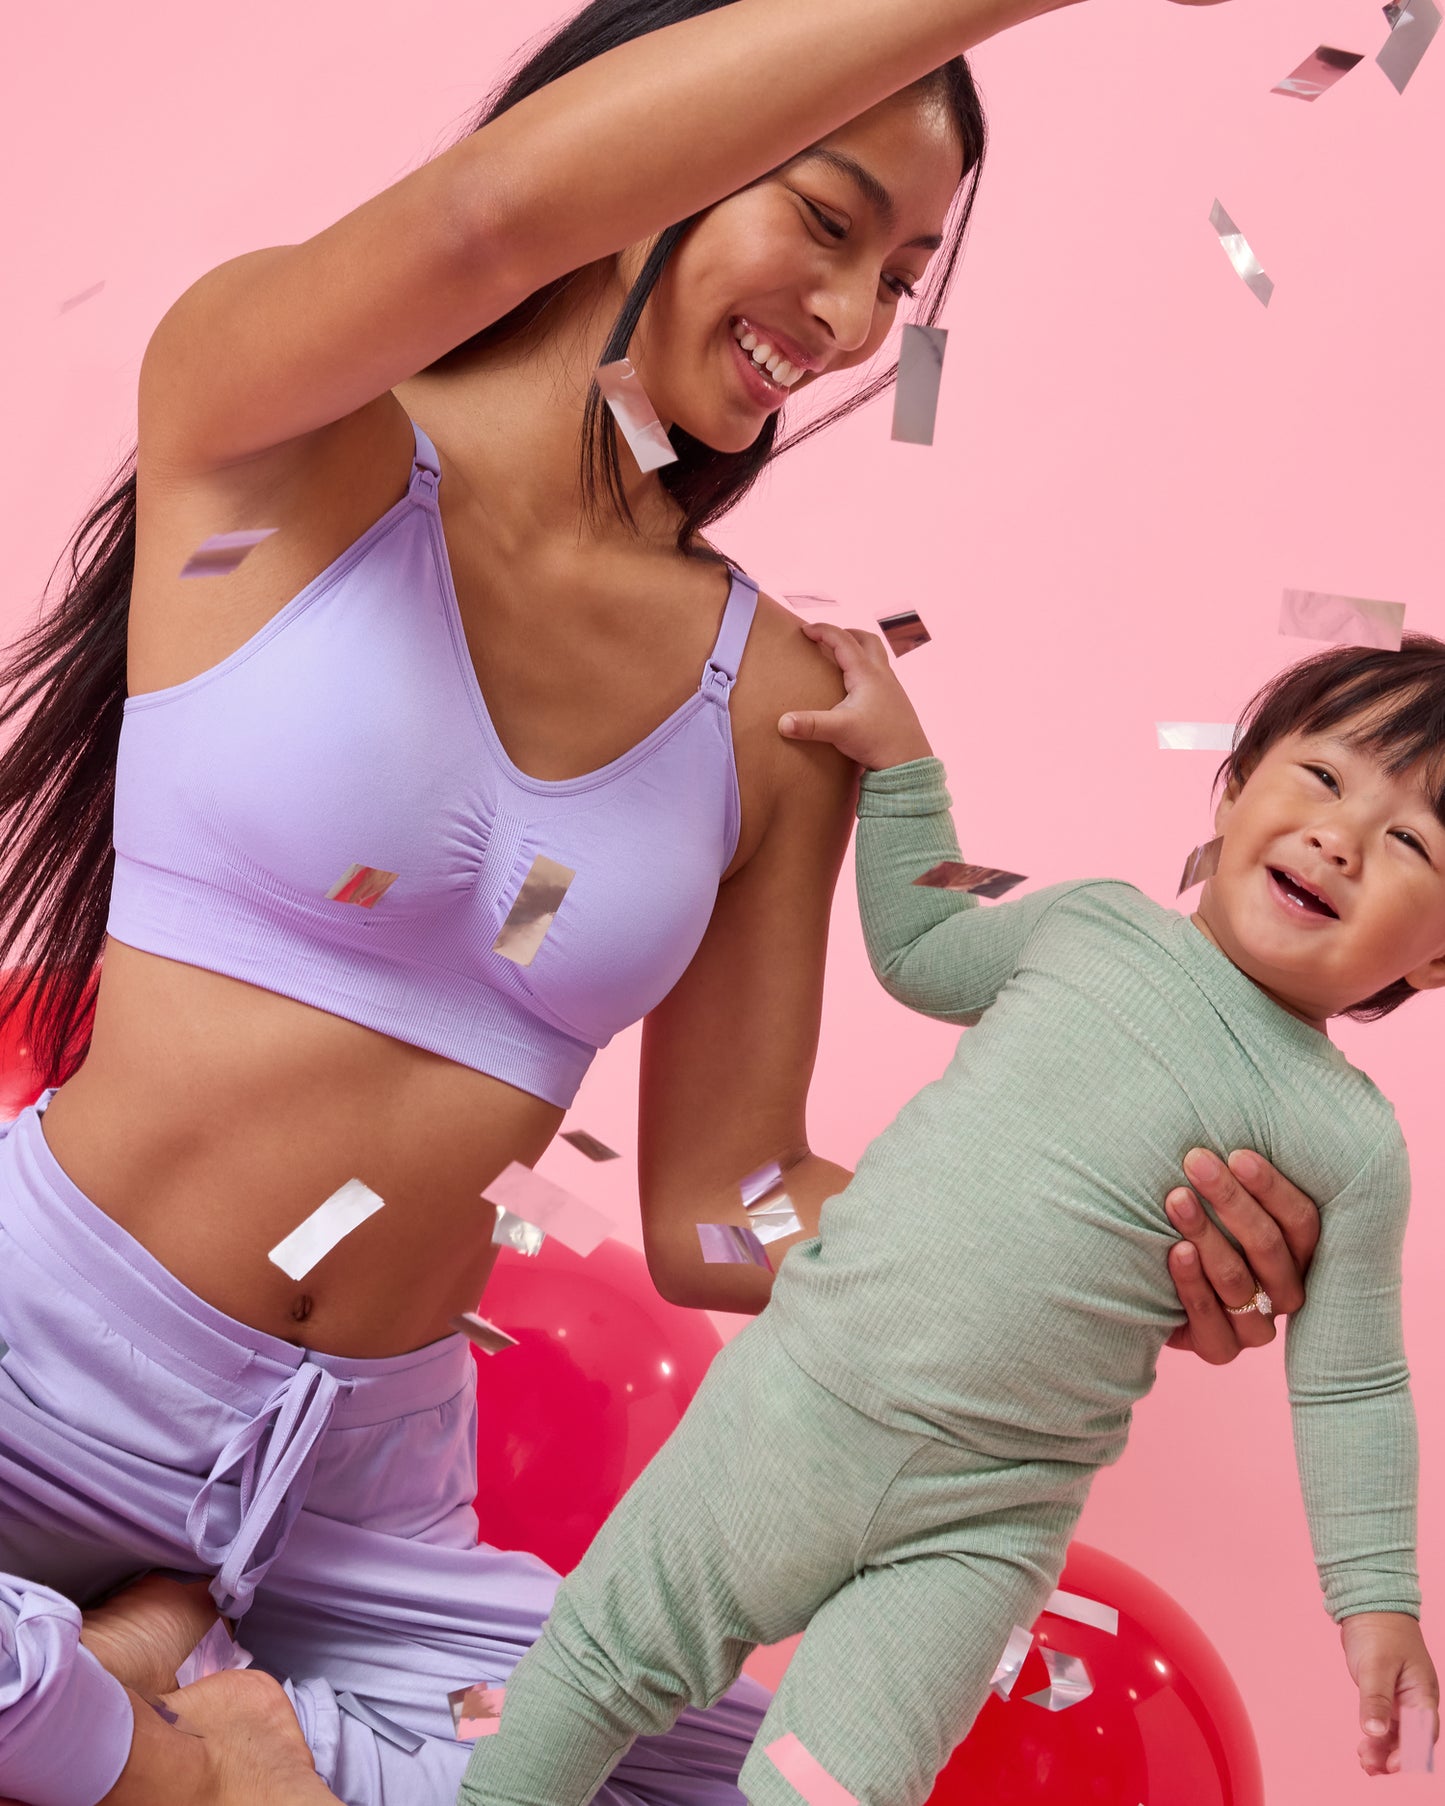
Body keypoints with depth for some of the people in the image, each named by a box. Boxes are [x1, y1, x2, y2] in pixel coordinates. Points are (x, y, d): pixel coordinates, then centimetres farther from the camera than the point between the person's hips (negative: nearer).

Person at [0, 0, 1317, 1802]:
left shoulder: (780, 702, 3)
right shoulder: (276, 435, -8)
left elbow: (717, 1212, 4)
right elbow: (493, 209, -32)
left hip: (359, 1494, 5)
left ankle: (149, 1659, 2)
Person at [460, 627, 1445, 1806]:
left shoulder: (1349, 1142, -10)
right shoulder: (1092, 923, -1)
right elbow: (919, 951, 17)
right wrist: (897, 757, 12)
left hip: (971, 1532, -3)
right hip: (791, 1402, 3)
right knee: (608, 1658, 14)